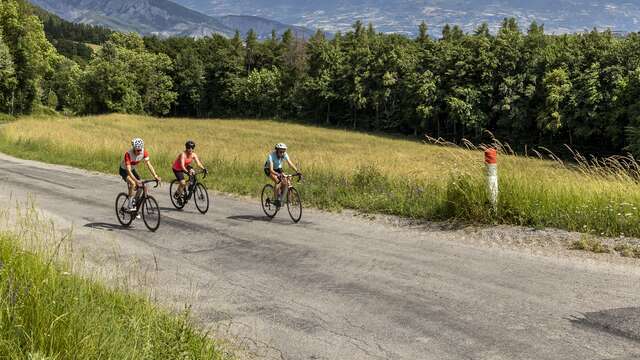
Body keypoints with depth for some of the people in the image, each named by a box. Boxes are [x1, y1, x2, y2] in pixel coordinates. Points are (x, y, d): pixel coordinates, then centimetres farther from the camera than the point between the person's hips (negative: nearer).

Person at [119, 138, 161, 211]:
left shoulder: (144, 152, -23)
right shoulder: (128, 154, -37)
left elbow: (149, 164, -25)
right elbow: (128, 170, -41)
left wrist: (155, 176, -36)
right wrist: (136, 180, -53)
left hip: (133, 169, 5)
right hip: (124, 170, -5)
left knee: (140, 186, -7)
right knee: (133, 183, -29)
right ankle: (130, 205, -17)